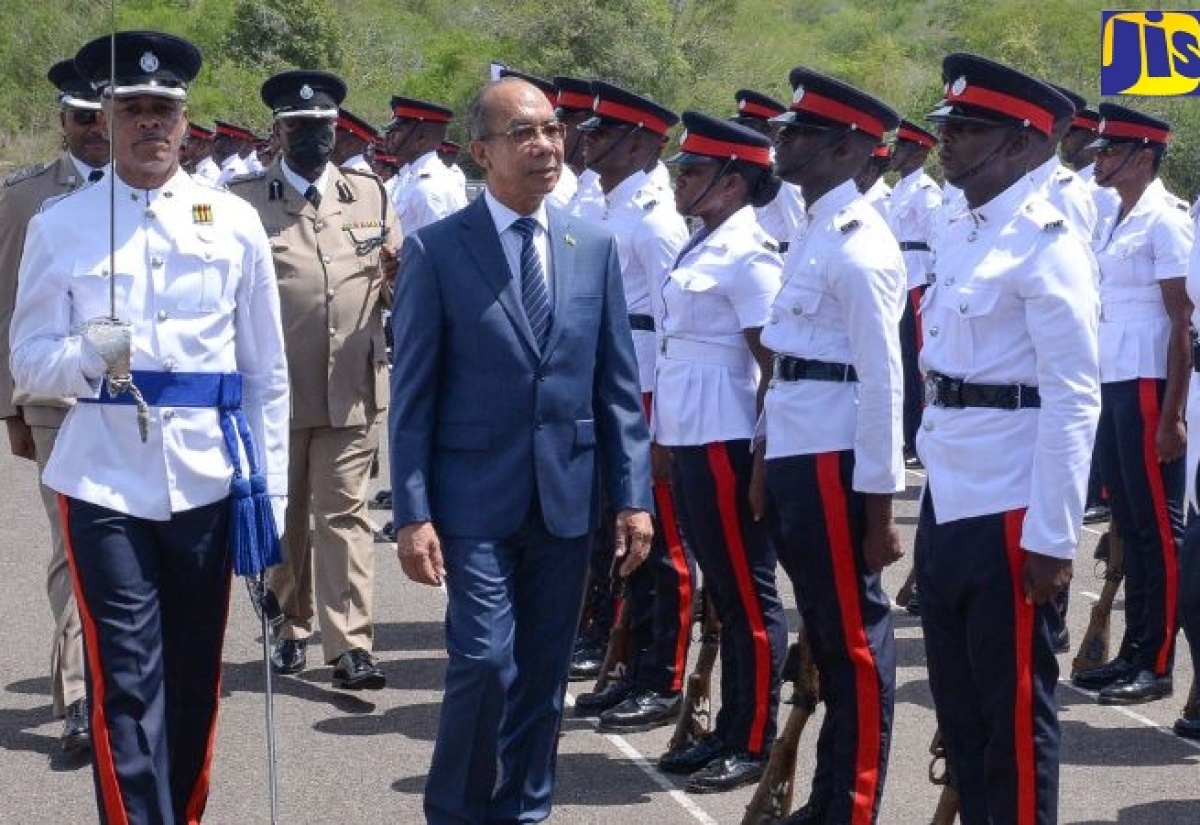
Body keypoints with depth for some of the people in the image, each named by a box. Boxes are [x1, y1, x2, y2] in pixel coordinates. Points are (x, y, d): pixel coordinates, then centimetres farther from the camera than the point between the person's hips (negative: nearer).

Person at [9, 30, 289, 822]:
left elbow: (267, 370, 6)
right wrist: (89, 356, -22)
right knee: (126, 683, -4)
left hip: (207, 482, 2)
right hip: (104, 483, -2)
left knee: (195, 679, 13)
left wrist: (270, 489, 3)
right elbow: (29, 360, 0)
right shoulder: (59, 226, 0)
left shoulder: (235, 221, 4)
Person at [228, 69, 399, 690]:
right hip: (274, 389, -1)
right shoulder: (243, 200, 2)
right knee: (282, 515, 12)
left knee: (345, 515, -2)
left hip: (352, 389, 1)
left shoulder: (370, 194, 11)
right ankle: (292, 628, 28)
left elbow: (400, 278, 12)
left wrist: (397, 277, -12)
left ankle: (351, 645, -3)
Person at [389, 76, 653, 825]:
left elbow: (619, 384, 8)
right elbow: (413, 393, -4)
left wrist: (634, 496, 3)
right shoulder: (436, 250, -4)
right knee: (486, 662, -9)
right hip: (476, 497, -3)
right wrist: (413, 513, -9)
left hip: (567, 497, 4)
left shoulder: (595, 247, 7)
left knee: (544, 673, 10)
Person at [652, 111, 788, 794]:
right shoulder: (704, 245, 13)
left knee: (748, 595, 0)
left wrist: (762, 456, -17)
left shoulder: (748, 253, -14)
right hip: (691, 440, 9)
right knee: (724, 592, 15)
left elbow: (775, 363, -16)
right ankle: (729, 732, 24)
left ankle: (756, 745, 7)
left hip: (728, 442, -9)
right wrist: (667, 440, 18)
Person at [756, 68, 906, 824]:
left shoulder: (859, 246, -15)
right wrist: (768, 459, 19)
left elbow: (882, 379, -17)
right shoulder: (815, 230, 14)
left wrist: (879, 501, -18)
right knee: (827, 632, 16)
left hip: (835, 462, -10)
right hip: (798, 455, 10)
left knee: (855, 638, 1)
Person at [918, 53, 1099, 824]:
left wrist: (1053, 537, -18)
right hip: (947, 504, 8)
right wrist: (930, 487, 18)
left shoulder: (1044, 243, -14)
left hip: (1010, 515, -8)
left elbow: (1074, 401, -17)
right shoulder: (958, 234, 11)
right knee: (959, 703, 16)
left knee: (1015, 708, 2)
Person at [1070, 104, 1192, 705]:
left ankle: (1157, 664, 5)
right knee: (1129, 523, 13)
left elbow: (1183, 322, -13)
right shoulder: (1115, 221, 15)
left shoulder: (1165, 220, -10)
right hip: (1112, 385, 8)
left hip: (1147, 386, -8)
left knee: (1157, 526, -1)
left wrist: (1171, 415, -17)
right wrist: (1097, 395, 12)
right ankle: (1134, 653, 20)